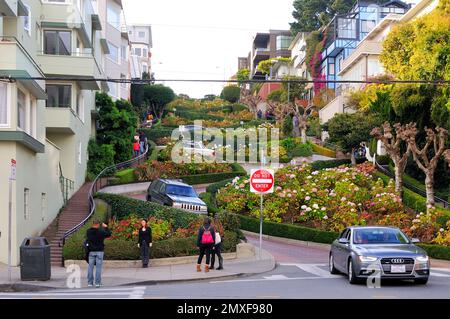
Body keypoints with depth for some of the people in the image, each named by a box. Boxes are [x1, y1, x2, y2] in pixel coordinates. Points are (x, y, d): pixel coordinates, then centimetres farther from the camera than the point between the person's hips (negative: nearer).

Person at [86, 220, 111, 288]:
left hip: (91, 251, 3)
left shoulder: (88, 231, 1)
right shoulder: (101, 231, -11)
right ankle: (97, 283, 0)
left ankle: (90, 283, 8)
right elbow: (109, 234, 2)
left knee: (90, 267, 7)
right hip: (99, 251, -3)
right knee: (98, 267, 1)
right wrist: (105, 227, 12)